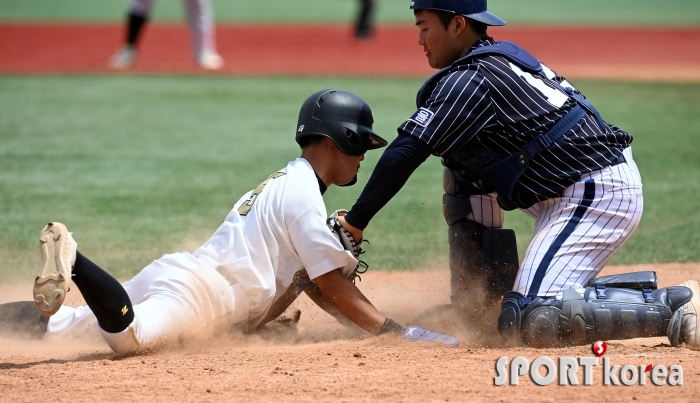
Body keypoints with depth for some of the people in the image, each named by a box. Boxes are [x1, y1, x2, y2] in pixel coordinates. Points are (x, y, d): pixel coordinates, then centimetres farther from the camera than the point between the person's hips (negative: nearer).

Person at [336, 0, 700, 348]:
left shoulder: (468, 80, -12)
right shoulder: (498, 59, 17)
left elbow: (404, 155, -16)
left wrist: (354, 223, -9)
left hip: (597, 193, -10)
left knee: (530, 321, -18)